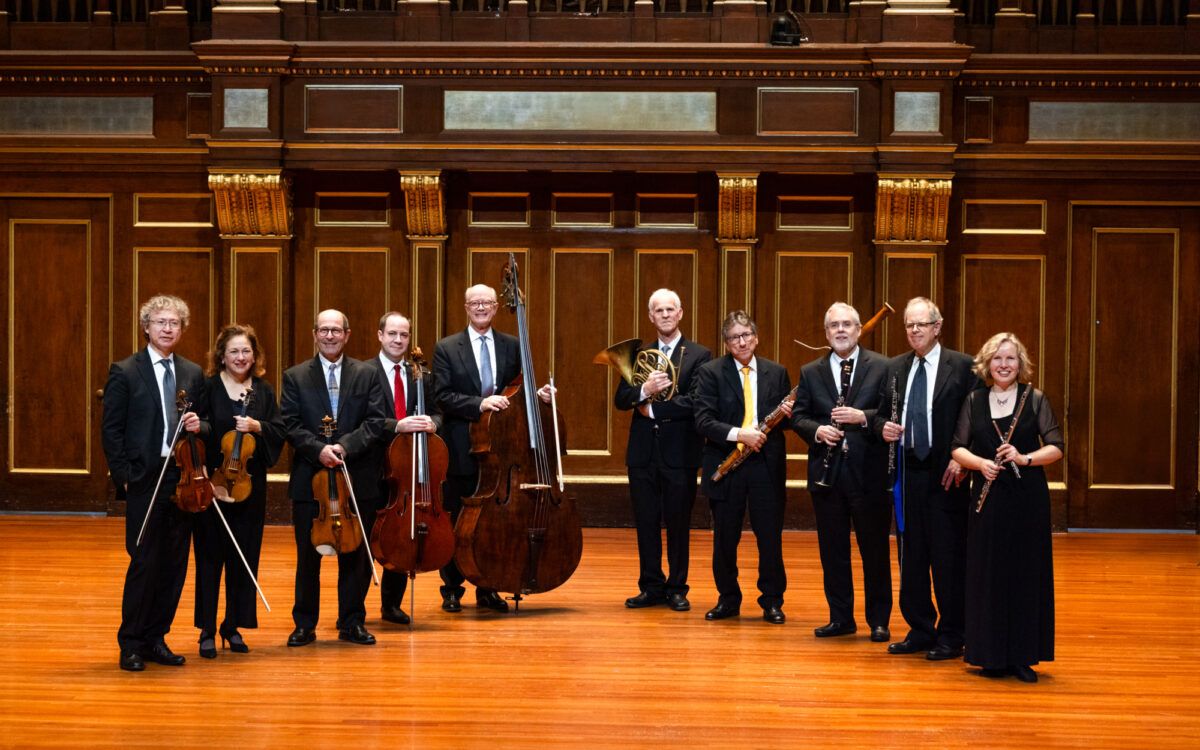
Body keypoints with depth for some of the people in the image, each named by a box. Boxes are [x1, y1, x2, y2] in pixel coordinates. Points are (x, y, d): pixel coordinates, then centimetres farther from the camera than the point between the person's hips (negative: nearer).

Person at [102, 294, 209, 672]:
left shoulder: (193, 374, 12)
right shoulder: (125, 372, -1)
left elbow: (205, 425, 17)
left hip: (182, 480, 5)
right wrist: (124, 475, -9)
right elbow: (111, 428, -3)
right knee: (144, 562, -4)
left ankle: (156, 639, 17)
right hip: (145, 481, -4)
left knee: (174, 564, 6)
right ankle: (131, 644, 7)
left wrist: (199, 425, -6)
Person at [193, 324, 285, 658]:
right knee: (210, 556, 1)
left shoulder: (264, 391, 8)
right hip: (212, 485, -3)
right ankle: (207, 630, 8)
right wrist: (208, 479, -15)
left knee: (245, 557, 7)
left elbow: (279, 433, 5)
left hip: (250, 486, 4)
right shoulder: (208, 388, -4)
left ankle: (233, 626, 19)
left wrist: (257, 426, -15)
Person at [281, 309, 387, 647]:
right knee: (308, 555, 5)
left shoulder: (366, 375, 6)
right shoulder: (296, 377, 5)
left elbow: (375, 422, -3)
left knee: (355, 554, 7)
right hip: (309, 479, -1)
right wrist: (319, 449, -18)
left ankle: (352, 622, 17)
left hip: (357, 478, 1)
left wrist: (345, 445, -17)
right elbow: (290, 425, -3)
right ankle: (305, 624, 14)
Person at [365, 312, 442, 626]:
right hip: (374, 467, -4)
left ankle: (391, 604, 22)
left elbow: (435, 412, 9)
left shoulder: (421, 376, 11)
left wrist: (431, 422, -14)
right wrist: (397, 425, -27)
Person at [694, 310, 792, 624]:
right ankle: (728, 599, 21)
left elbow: (787, 417, 14)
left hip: (766, 466, 1)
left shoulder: (777, 373, 8)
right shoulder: (710, 373, -1)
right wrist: (739, 435, -22)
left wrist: (788, 414, -10)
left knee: (770, 536, 3)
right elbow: (703, 421, -11)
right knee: (725, 537, 7)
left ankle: (772, 601, 15)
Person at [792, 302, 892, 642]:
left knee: (875, 550, 4)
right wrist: (817, 430, -11)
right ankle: (840, 617, 18)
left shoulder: (882, 367, 1)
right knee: (832, 550, 8)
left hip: (869, 472, -3)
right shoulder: (810, 372, 10)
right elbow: (798, 415, 8)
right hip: (827, 474, 3)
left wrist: (863, 417, -20)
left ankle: (879, 620, 14)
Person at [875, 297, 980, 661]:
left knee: (949, 558, -2)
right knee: (911, 556, 10)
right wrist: (883, 426, -4)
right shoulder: (895, 367, 13)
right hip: (906, 472, 5)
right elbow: (881, 412, 19)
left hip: (946, 474, -5)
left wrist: (961, 460, -15)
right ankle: (920, 631, 20)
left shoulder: (962, 366, -2)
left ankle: (951, 636, 6)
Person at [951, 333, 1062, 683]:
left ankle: (1023, 656, 9)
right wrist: (980, 463, -13)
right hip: (988, 497, 1)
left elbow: (1055, 447, -2)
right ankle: (991, 656, 10)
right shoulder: (974, 401, 7)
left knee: (1027, 574, 1)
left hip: (1028, 497, -1)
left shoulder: (1035, 399, 1)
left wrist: (1025, 458, -19)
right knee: (987, 575, 1)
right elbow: (958, 447, 6)